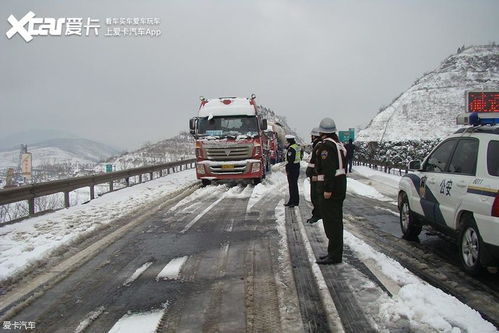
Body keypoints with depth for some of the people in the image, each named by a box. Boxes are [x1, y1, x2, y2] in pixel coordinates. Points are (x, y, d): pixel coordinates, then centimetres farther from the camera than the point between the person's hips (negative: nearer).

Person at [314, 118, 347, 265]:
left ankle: (334, 255, -3)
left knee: (331, 221, -6)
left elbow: (329, 169, -23)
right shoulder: (339, 145, 15)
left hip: (331, 188, -10)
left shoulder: (326, 145, -16)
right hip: (340, 187, 10)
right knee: (335, 220, 16)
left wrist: (327, 189, -23)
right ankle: (334, 252, 25)